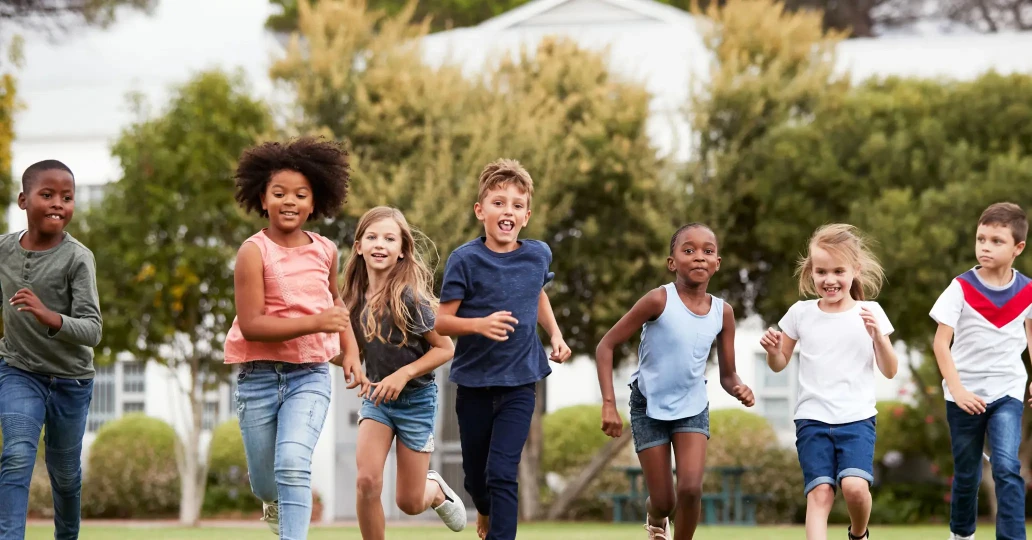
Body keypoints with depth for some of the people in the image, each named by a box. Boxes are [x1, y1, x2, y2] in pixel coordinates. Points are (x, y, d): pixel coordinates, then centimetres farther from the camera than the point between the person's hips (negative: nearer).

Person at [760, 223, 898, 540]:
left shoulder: (869, 312, 1)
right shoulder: (801, 313, 4)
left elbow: (889, 371, 3)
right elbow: (780, 364, 14)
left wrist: (877, 335, -14)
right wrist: (772, 351, -9)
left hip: (857, 418, -1)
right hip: (812, 419, 1)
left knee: (855, 486, -20)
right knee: (820, 493, -14)